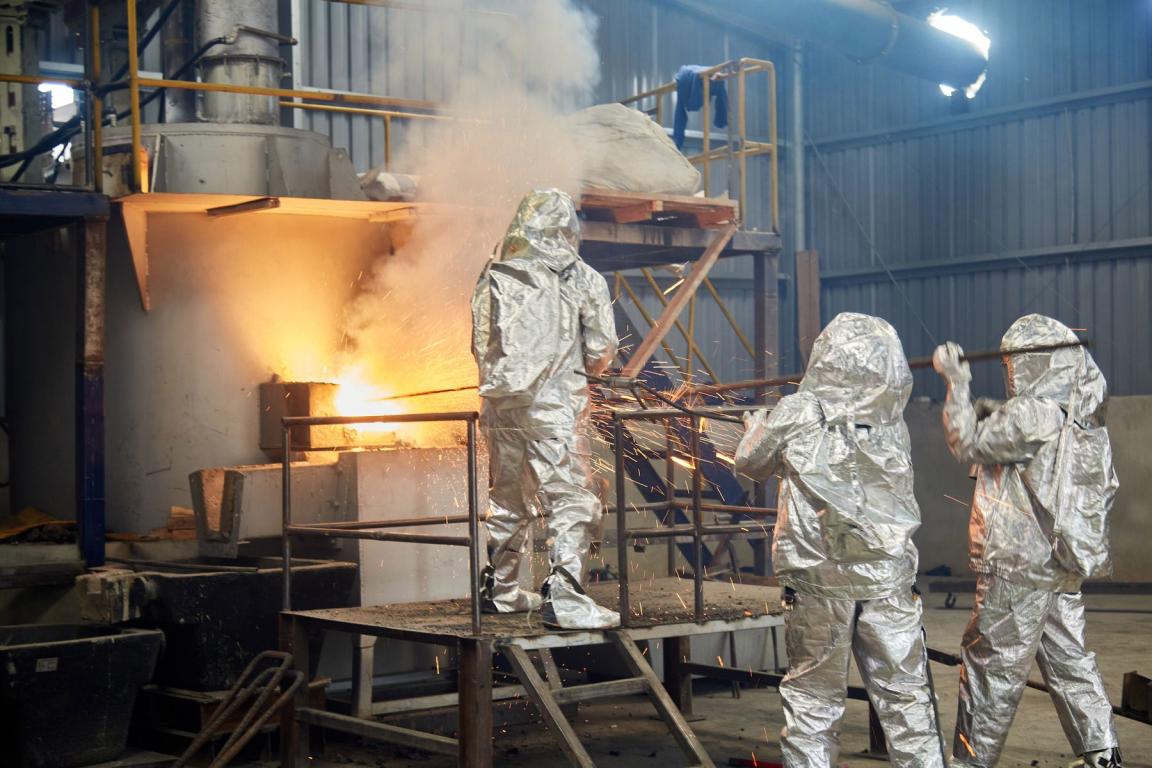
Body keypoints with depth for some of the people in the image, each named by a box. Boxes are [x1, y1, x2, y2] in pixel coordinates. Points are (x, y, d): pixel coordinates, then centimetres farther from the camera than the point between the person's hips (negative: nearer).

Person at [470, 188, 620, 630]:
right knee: (572, 499, -4)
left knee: (507, 498, 18)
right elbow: (601, 353, 3)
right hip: (554, 401, -5)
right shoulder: (582, 278, -1)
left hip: (499, 402, 5)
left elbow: (480, 345, 16)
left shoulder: (493, 277, 10)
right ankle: (566, 601, -11)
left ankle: (500, 592, 28)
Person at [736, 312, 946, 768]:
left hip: (820, 579, -2)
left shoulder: (797, 414, -4)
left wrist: (756, 424, 33)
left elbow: (750, 464, 11)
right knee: (905, 694, 9)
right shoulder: (892, 416, 4)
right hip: (889, 576, 2)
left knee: (813, 695, 8)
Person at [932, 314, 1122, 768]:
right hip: (1066, 567, 8)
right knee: (1070, 662, 15)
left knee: (992, 668, 2)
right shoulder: (1087, 416, 8)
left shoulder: (1030, 414, -18)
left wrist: (957, 382, -3)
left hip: (1018, 567, -8)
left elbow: (967, 445, -9)